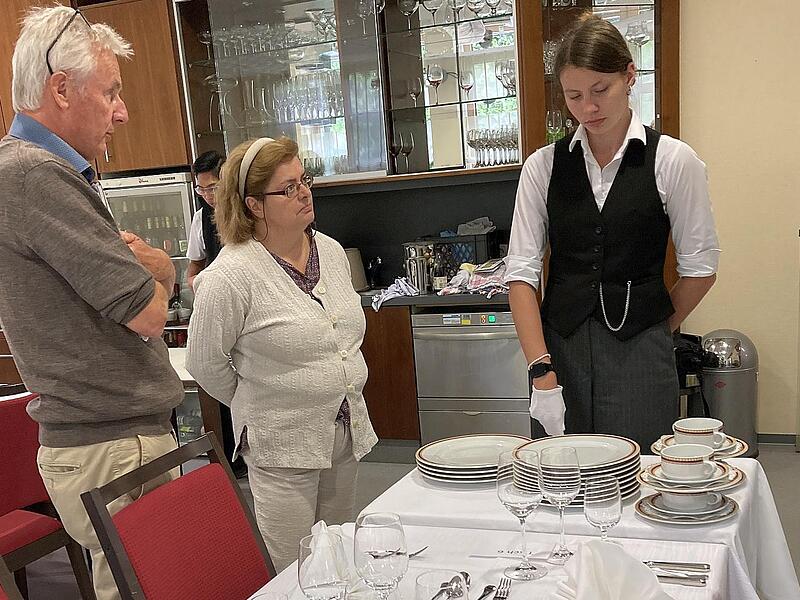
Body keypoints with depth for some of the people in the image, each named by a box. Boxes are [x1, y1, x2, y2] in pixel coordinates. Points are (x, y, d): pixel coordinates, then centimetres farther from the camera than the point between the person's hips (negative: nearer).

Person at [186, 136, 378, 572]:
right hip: (282, 446, -6)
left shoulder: (331, 251, 4)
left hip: (346, 433, 7)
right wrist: (257, 407, 3)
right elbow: (205, 364, -8)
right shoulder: (229, 276, -18)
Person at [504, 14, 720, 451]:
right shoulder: (544, 166, 3)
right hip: (559, 349, 2)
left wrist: (656, 329, 10)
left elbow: (699, 269, 2)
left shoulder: (672, 160, -2)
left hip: (639, 354, -1)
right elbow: (521, 272, -3)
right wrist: (542, 372, -10)